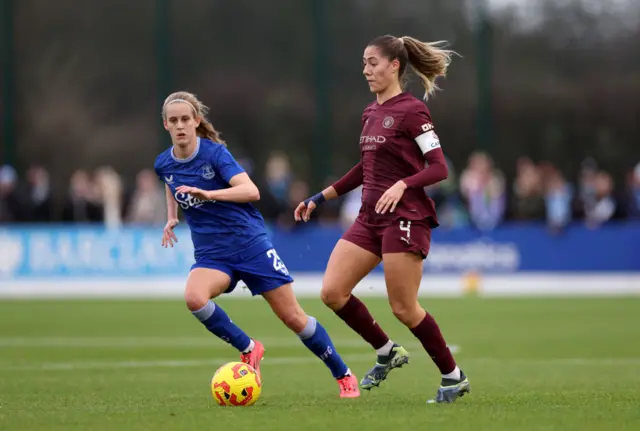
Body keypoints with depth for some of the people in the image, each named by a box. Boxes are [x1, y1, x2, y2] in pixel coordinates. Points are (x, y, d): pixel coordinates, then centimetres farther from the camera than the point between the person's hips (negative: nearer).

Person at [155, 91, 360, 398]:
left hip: (251, 244, -3)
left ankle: (344, 376, 16)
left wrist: (207, 193, -40)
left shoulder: (215, 152, -13)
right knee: (194, 297, -30)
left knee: (293, 317, -2)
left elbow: (251, 191, -27)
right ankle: (248, 350, -8)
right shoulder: (164, 164, 2)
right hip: (211, 254, 4)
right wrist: (171, 217, 11)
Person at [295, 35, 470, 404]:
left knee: (404, 308, -6)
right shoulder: (371, 113, 14)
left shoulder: (411, 111, -10)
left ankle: (454, 377, 10)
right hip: (371, 217, 8)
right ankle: (387, 352, 16)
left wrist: (401, 185, -30)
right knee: (333, 292, -3)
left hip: (406, 217, -8)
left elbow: (439, 168, -15)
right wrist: (320, 198, 23)